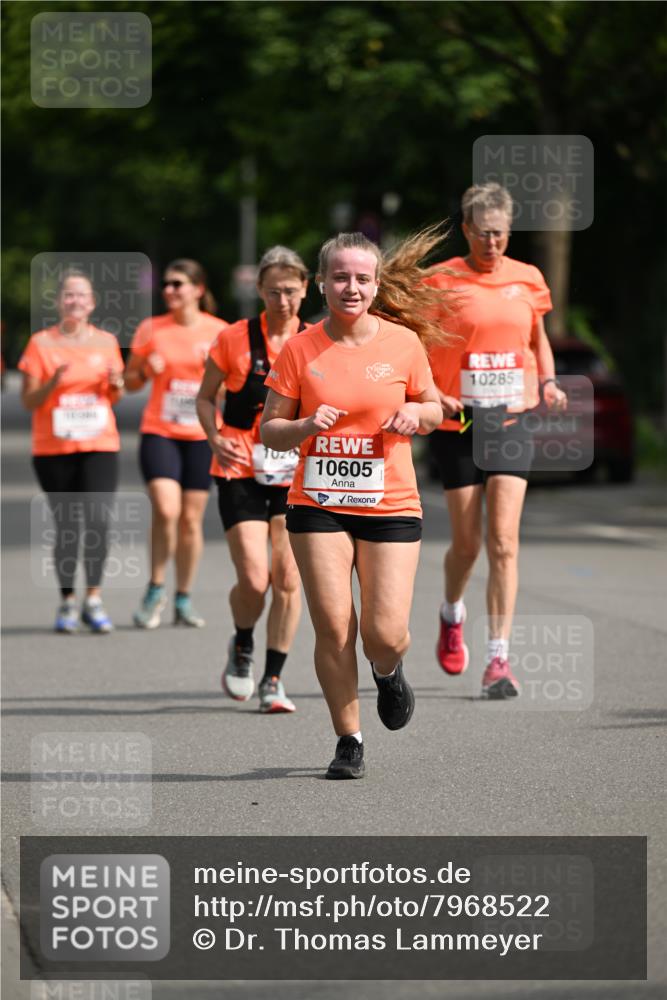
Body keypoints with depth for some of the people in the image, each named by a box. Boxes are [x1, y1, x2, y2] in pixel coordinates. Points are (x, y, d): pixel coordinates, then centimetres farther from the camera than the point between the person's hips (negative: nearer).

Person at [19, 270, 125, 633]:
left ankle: (94, 598, -8)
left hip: (99, 446, 1)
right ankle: (67, 601, 11)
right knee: (66, 525, 1)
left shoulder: (106, 342, 9)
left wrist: (116, 384, -5)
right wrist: (53, 382, -19)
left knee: (98, 519, -13)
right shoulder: (41, 343, 0)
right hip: (53, 449, -1)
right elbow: (28, 401, -1)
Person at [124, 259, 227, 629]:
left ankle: (184, 601, 16)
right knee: (166, 510, -18)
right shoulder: (151, 329, 3)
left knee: (191, 519, 4)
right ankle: (156, 590, 0)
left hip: (202, 435, 1)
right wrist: (147, 370, -10)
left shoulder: (219, 332, 3)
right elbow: (130, 381, 10)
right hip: (159, 432, -1)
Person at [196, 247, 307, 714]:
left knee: (288, 578, -2)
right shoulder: (234, 339, -3)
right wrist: (216, 438, -10)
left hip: (296, 476, 2)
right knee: (254, 579, -11)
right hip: (242, 473, -2)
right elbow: (205, 397, 7)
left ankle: (273, 679, 11)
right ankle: (242, 647, 21)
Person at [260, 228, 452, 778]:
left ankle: (389, 671, 30)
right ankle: (349, 741, 9)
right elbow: (270, 430, 3)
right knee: (333, 628, -7)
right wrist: (307, 425, -17)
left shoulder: (403, 343, 0)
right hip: (318, 504, 0)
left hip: (391, 506, 0)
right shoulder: (300, 349, -2)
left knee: (385, 633, -8)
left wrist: (416, 414, -8)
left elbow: (434, 407, 14)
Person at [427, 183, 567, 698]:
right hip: (457, 424, -1)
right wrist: (430, 394, -16)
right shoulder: (442, 281, -4)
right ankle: (452, 615, 39)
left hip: (511, 421, 1)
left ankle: (499, 659, -8)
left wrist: (548, 382, 2)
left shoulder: (528, 279, 6)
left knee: (504, 543, -9)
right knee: (467, 544, 6)